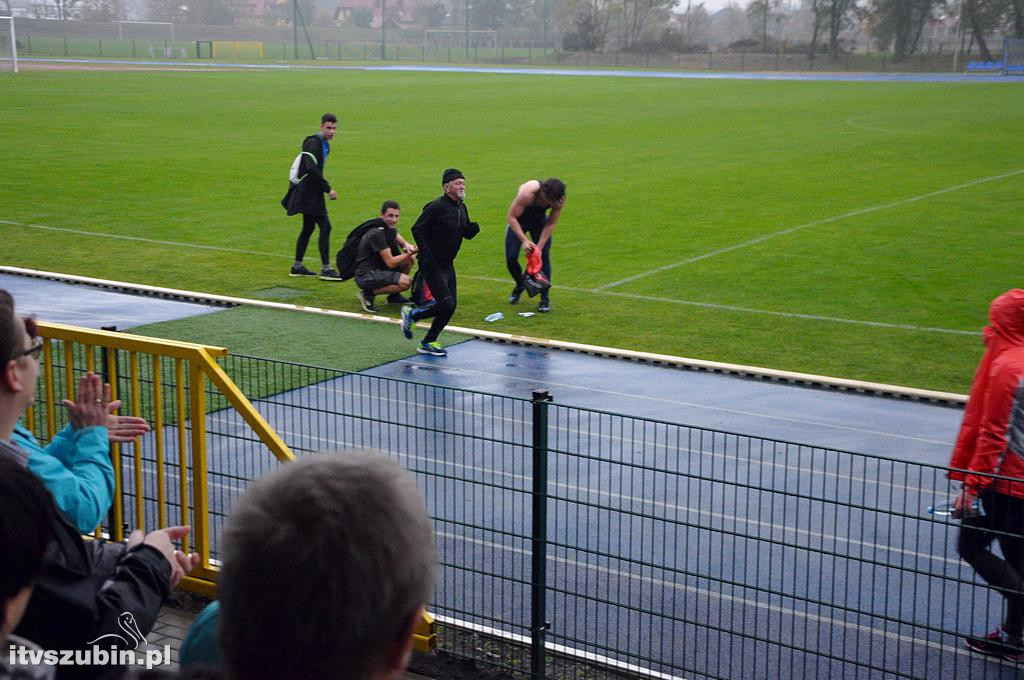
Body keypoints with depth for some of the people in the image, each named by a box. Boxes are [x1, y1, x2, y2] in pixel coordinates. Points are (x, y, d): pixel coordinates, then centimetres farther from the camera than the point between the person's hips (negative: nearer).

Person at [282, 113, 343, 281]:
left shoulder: (324, 144, 15)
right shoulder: (314, 143, -16)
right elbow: (311, 168, -28)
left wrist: (325, 188, 20)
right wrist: (328, 189, -27)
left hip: (309, 192, 10)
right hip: (309, 193, -10)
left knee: (308, 228, 15)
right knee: (325, 226, -12)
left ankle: (297, 266, 22)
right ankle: (326, 269, -10)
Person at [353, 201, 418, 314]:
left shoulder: (389, 228, 8)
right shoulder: (377, 233, -21)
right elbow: (390, 262, -20)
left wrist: (407, 245, -6)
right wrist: (409, 253, -19)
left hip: (378, 269, 10)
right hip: (366, 276, -10)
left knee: (410, 259, 7)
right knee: (406, 282, -24)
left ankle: (394, 296, 13)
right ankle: (368, 293, -10)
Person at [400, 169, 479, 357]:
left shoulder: (461, 207, 9)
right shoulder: (436, 206, -16)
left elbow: (466, 233, 18)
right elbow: (417, 229, -16)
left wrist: (472, 228, -5)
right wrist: (427, 255, -21)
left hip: (448, 264, 8)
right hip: (432, 265, -8)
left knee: (450, 306, 7)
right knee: (446, 305, -13)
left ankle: (428, 343, 20)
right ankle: (412, 314, 11)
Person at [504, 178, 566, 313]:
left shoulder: (559, 199, -29)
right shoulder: (527, 193, -40)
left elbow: (551, 224, -16)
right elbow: (512, 217, -30)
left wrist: (540, 246, -21)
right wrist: (524, 240, -36)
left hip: (540, 220, 2)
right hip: (519, 220, -2)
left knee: (544, 257, -10)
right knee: (511, 258, -7)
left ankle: (545, 299, -3)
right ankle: (519, 285, 24)